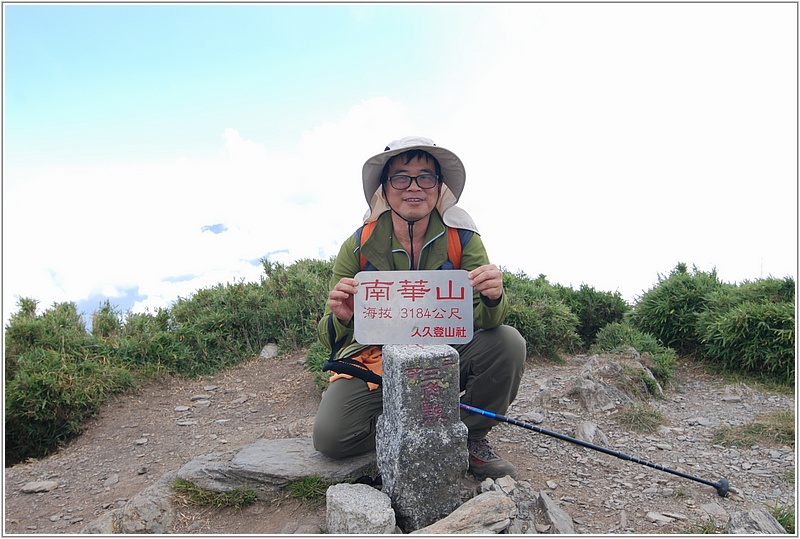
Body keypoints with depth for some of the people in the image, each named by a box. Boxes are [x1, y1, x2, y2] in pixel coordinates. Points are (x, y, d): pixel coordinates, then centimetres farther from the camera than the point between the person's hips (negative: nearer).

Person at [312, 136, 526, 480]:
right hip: (375, 363, -1)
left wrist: (492, 300, -39)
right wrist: (340, 319, -35)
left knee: (508, 342, -24)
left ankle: (470, 439, 3)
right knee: (330, 436, -24)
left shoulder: (463, 239, -9)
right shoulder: (358, 247, -12)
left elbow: (483, 321, -15)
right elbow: (331, 339, -11)